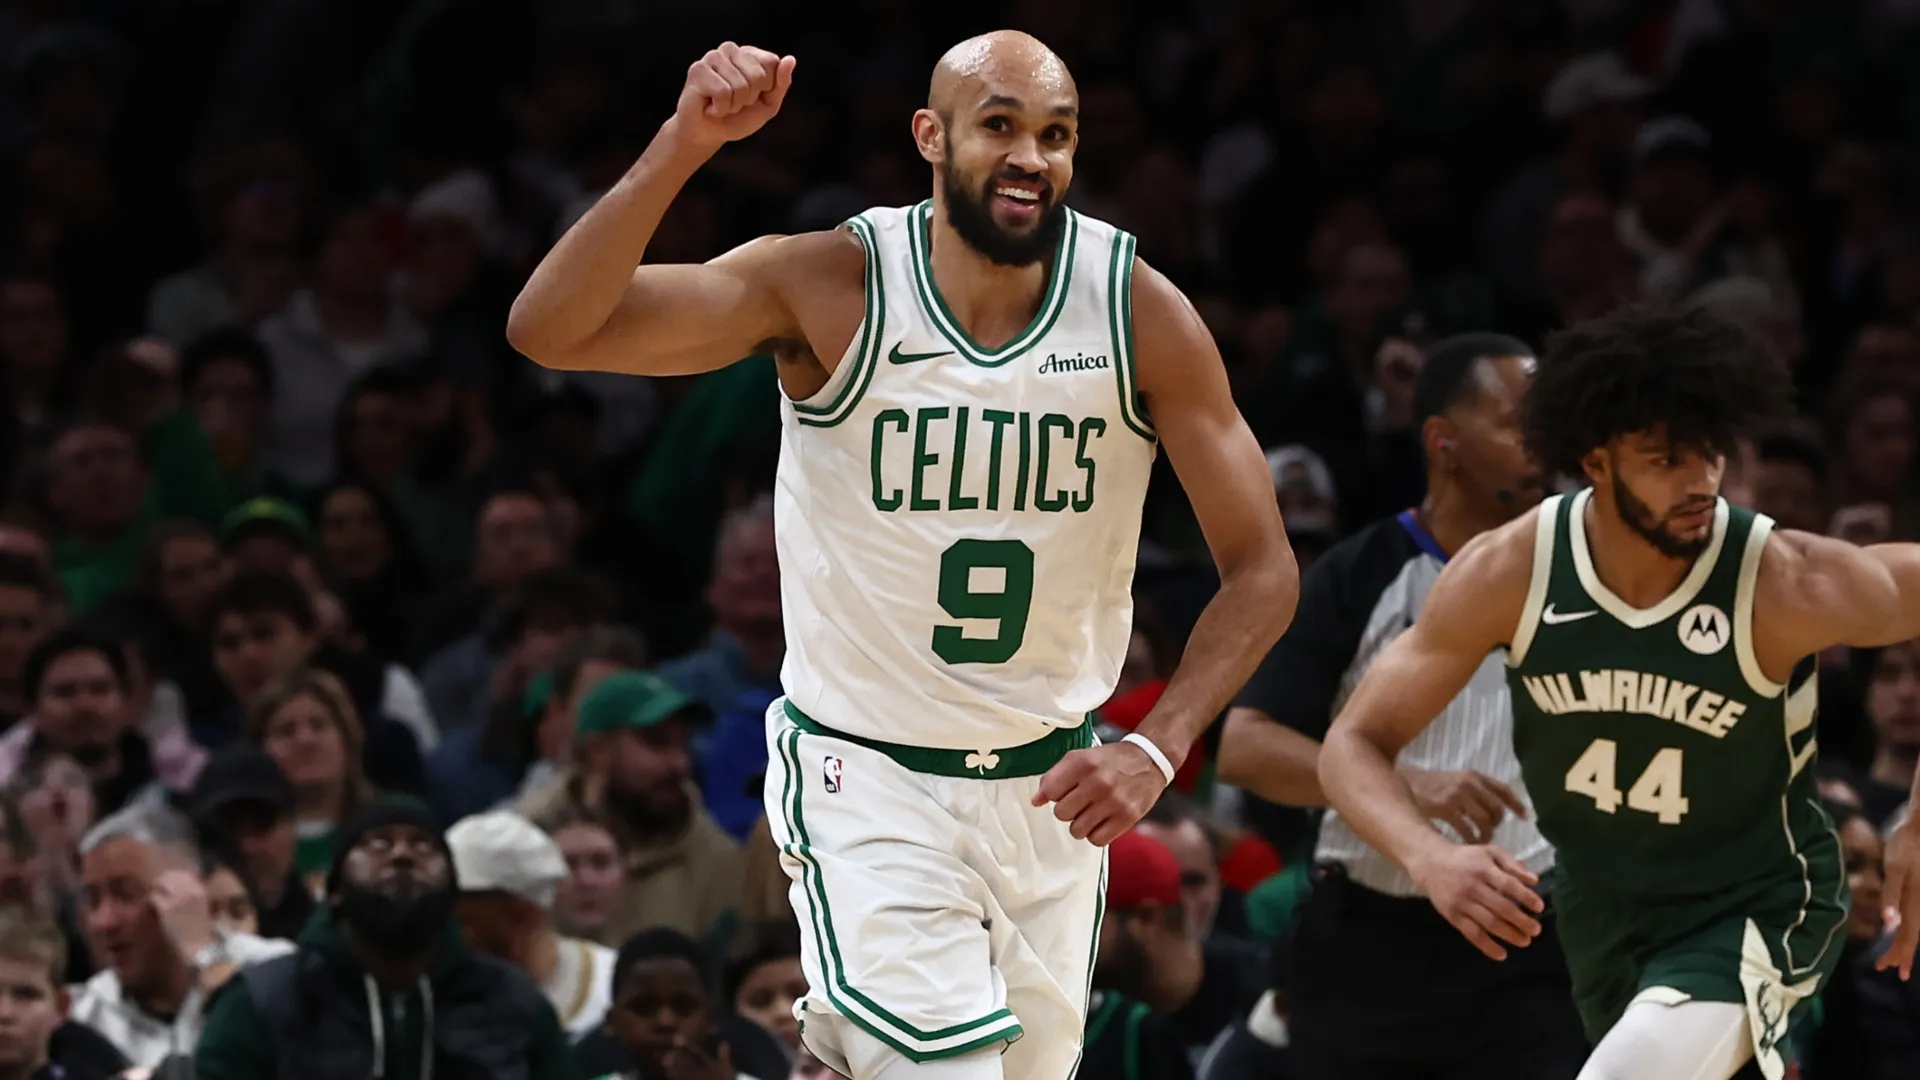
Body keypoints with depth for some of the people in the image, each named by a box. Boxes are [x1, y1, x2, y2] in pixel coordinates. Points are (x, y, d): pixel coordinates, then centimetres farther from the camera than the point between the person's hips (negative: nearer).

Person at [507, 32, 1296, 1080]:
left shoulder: (1140, 313, -8)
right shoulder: (829, 287, -13)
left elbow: (1261, 568, -4)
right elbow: (550, 330, -23)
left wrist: (1156, 749, -19)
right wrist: (683, 146, -35)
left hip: (1054, 787, 4)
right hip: (865, 774, -3)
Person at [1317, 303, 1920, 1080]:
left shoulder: (1787, 586, -26)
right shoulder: (1508, 574, -18)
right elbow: (1354, 744, -12)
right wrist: (1429, 858, -33)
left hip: (1755, 912, -5)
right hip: (1601, 912, 5)